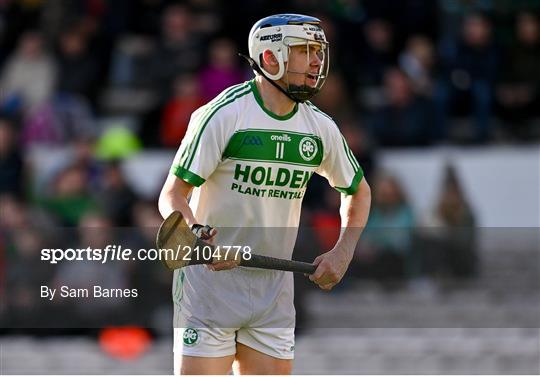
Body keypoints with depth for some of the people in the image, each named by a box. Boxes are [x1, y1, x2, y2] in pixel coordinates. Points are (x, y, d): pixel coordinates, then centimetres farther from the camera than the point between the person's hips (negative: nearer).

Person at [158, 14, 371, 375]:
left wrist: (342, 252, 6)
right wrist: (196, 236, -33)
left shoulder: (321, 128, 4)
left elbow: (358, 191, 21)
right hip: (211, 278, -5)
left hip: (275, 287, 5)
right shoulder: (223, 114, -12)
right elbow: (173, 194, -13)